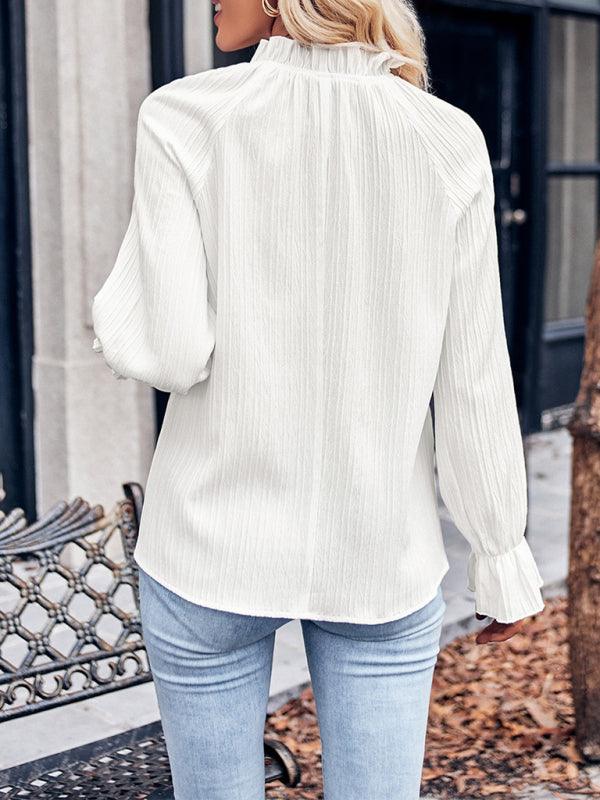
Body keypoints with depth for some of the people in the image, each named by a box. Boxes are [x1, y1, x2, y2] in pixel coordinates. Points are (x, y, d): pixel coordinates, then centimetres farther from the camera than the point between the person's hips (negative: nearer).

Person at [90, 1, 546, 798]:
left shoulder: (184, 118, -11)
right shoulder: (448, 141, -5)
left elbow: (168, 352, -15)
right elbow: (474, 385, -3)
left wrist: (116, 305, 7)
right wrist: (503, 555, 7)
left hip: (214, 548, -1)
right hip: (382, 557, 2)